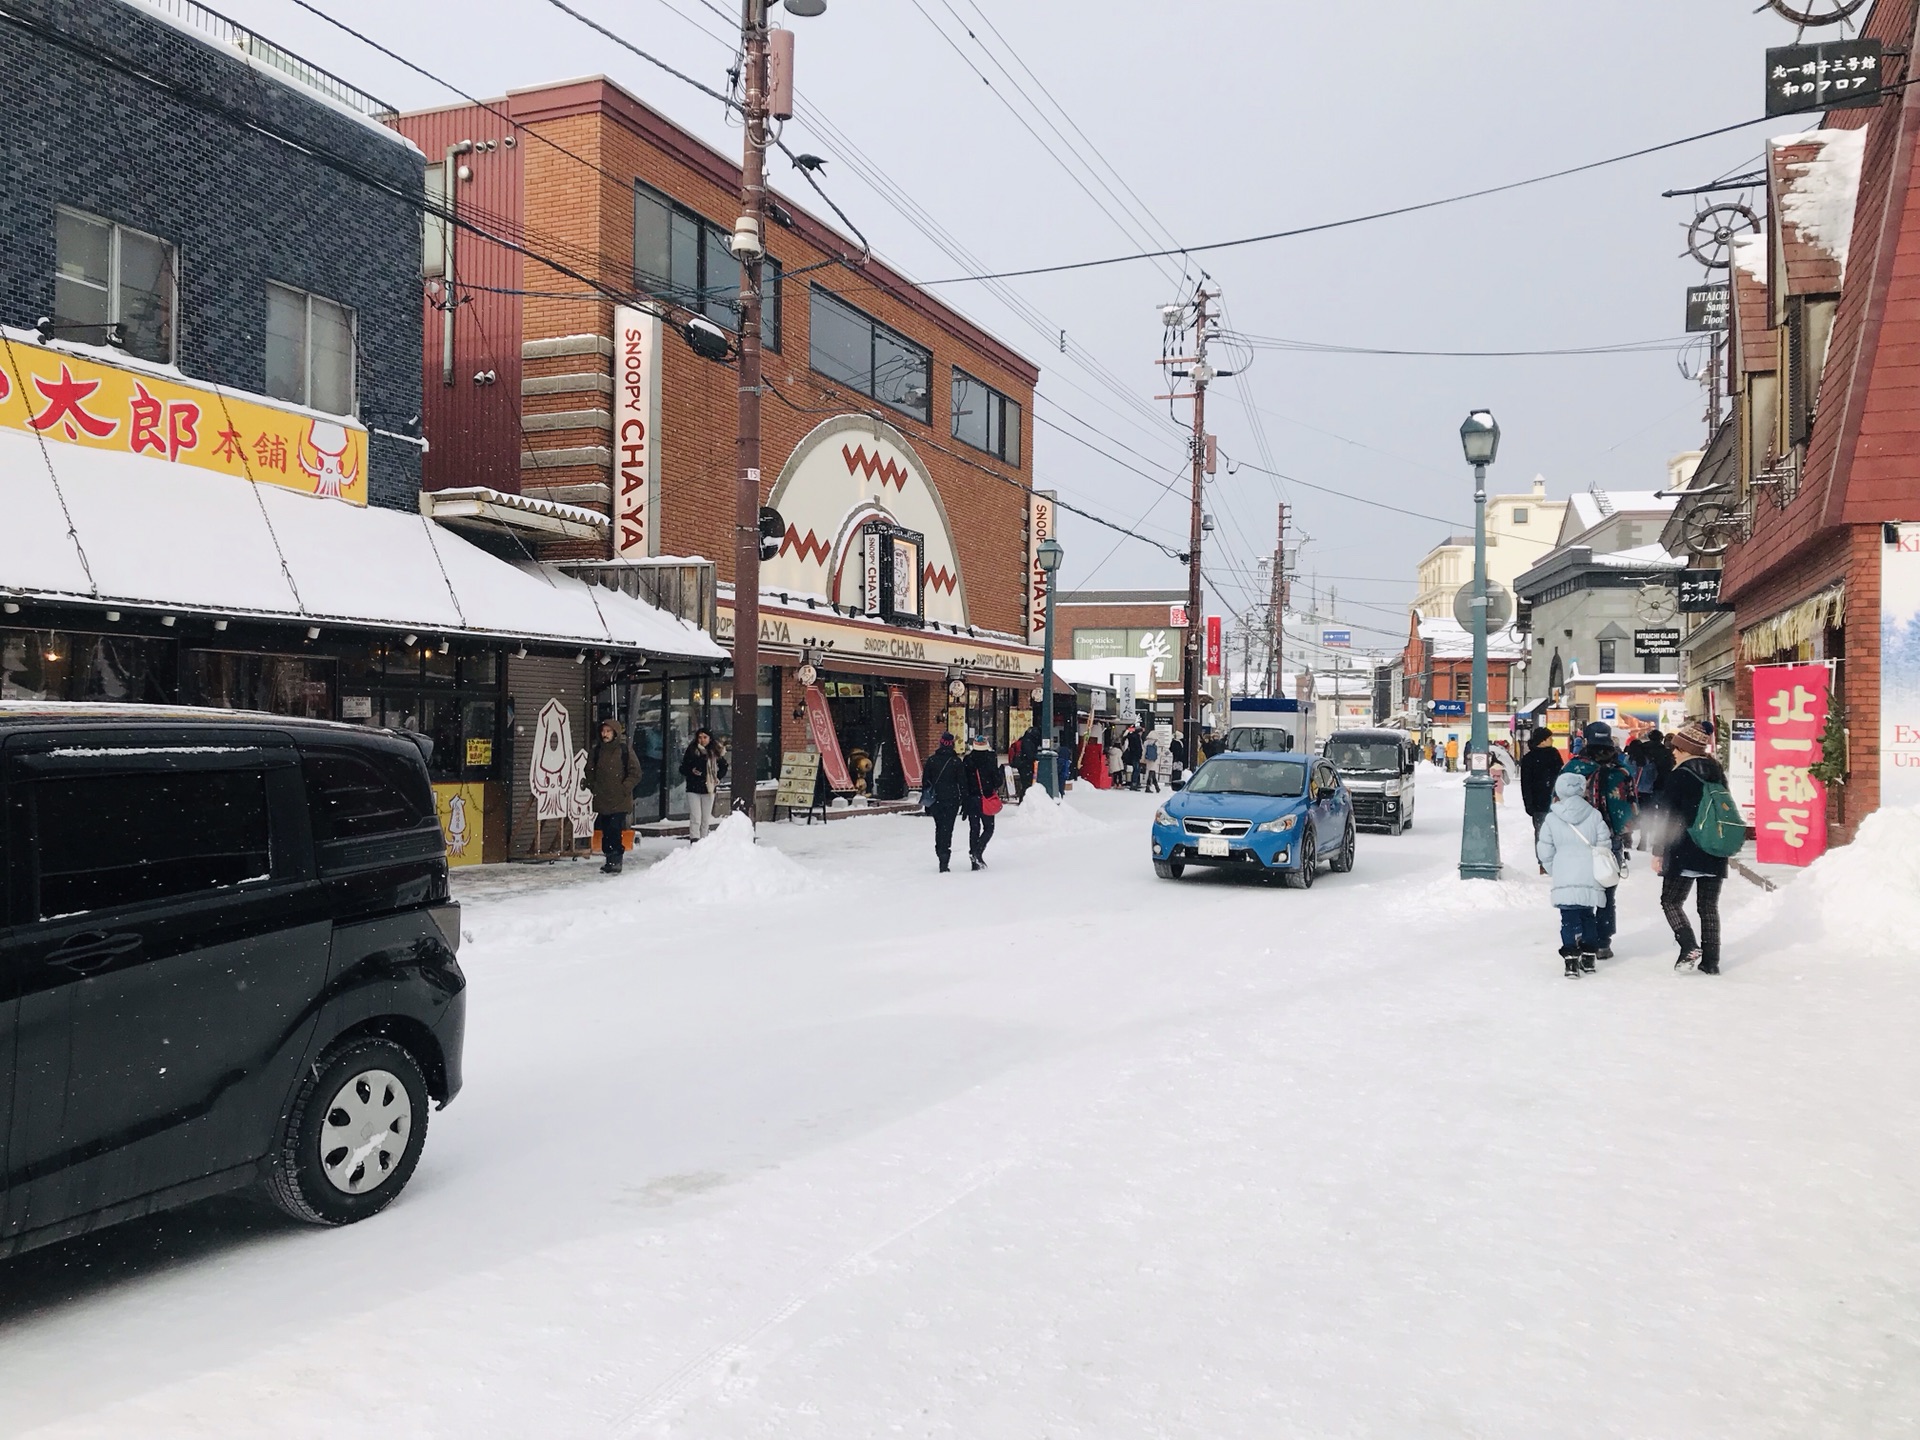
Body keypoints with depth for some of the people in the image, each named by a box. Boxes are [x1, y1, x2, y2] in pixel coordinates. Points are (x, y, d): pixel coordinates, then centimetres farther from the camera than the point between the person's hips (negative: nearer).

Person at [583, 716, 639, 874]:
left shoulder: (625, 750, -3)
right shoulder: (596, 750, 9)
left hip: (619, 800, -4)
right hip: (602, 799, 4)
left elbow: (635, 772, -2)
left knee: (615, 831, -11)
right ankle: (611, 859, 17)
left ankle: (615, 861, -7)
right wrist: (589, 783, -1)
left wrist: (625, 788, -12)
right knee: (605, 831, 7)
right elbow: (590, 771, 18)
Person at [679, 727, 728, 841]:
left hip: (708, 789, 3)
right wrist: (691, 771, -17)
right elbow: (682, 768, 2)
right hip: (693, 789, -3)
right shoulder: (691, 751, -4)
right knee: (695, 818, -10)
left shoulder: (715, 752, 2)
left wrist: (718, 777, 4)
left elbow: (724, 766, 18)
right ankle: (694, 841, -12)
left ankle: (703, 841, 18)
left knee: (706, 819, 9)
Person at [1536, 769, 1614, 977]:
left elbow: (1544, 852, 2)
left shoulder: (1551, 818, -1)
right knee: (1588, 916, 15)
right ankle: (1589, 957, 19)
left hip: (1564, 878, -2)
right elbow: (1605, 844, 3)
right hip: (1590, 877, 2)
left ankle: (1571, 960, -6)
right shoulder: (1594, 815, 0)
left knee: (1569, 919, 1)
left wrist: (1553, 872, 16)